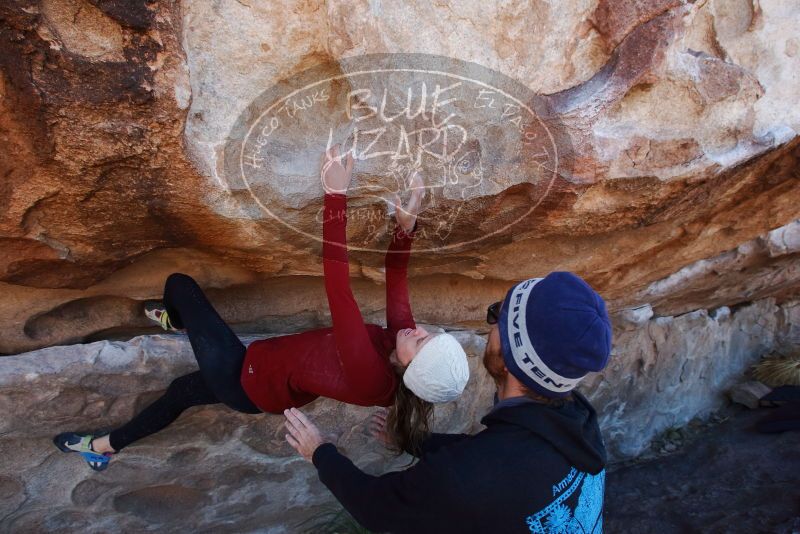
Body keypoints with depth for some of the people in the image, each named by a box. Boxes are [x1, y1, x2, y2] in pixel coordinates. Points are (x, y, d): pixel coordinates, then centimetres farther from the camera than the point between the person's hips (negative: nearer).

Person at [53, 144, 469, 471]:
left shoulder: (365, 374, -42)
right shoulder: (399, 340, -21)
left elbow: (338, 285, -47)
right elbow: (396, 275, -11)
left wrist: (336, 195, -47)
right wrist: (406, 225, -27)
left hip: (247, 381, -7)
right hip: (273, 392, 8)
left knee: (179, 283, 4)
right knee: (185, 388, 31)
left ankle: (174, 322, 41)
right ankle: (107, 446, 53)